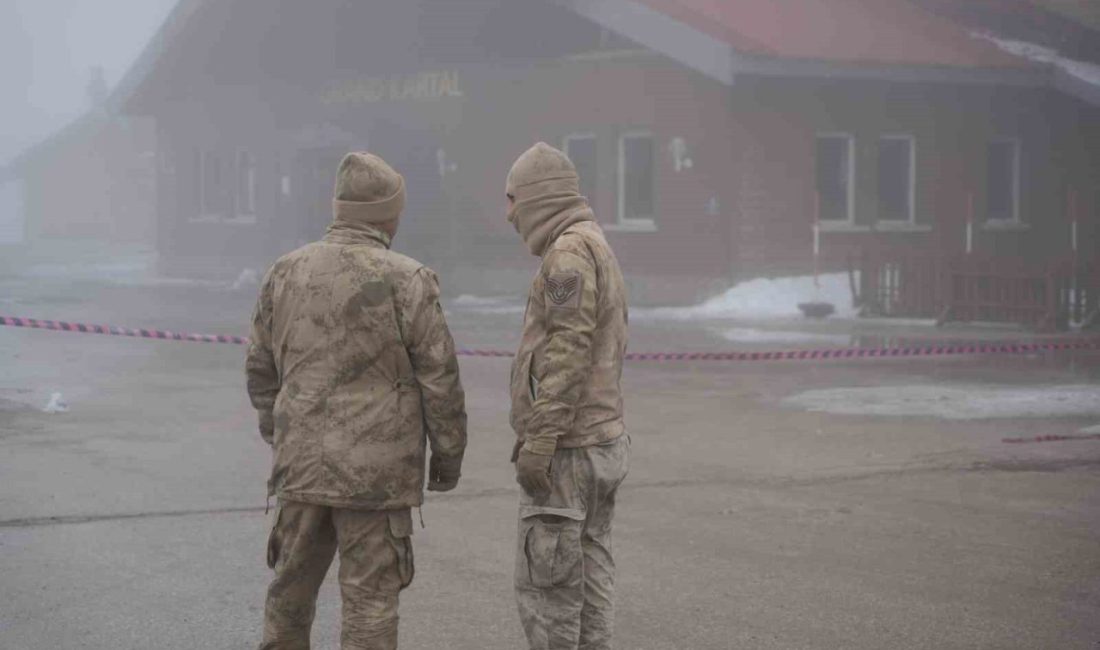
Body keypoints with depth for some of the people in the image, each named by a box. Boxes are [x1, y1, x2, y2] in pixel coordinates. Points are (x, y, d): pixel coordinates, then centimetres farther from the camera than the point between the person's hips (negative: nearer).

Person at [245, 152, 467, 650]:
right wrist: (448, 456, 4)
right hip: (376, 472, -4)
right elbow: (439, 381, -9)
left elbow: (261, 370, 11)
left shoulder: (286, 273, 3)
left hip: (302, 464, 5)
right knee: (370, 600, 2)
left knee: (291, 588, 17)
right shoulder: (407, 282, -11)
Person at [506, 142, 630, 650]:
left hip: (566, 452, -10)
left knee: (545, 586, -7)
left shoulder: (570, 251, -13)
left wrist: (538, 440, -22)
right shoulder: (600, 250, 18)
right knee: (589, 583, 9)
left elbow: (568, 351, -21)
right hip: (603, 442, 10)